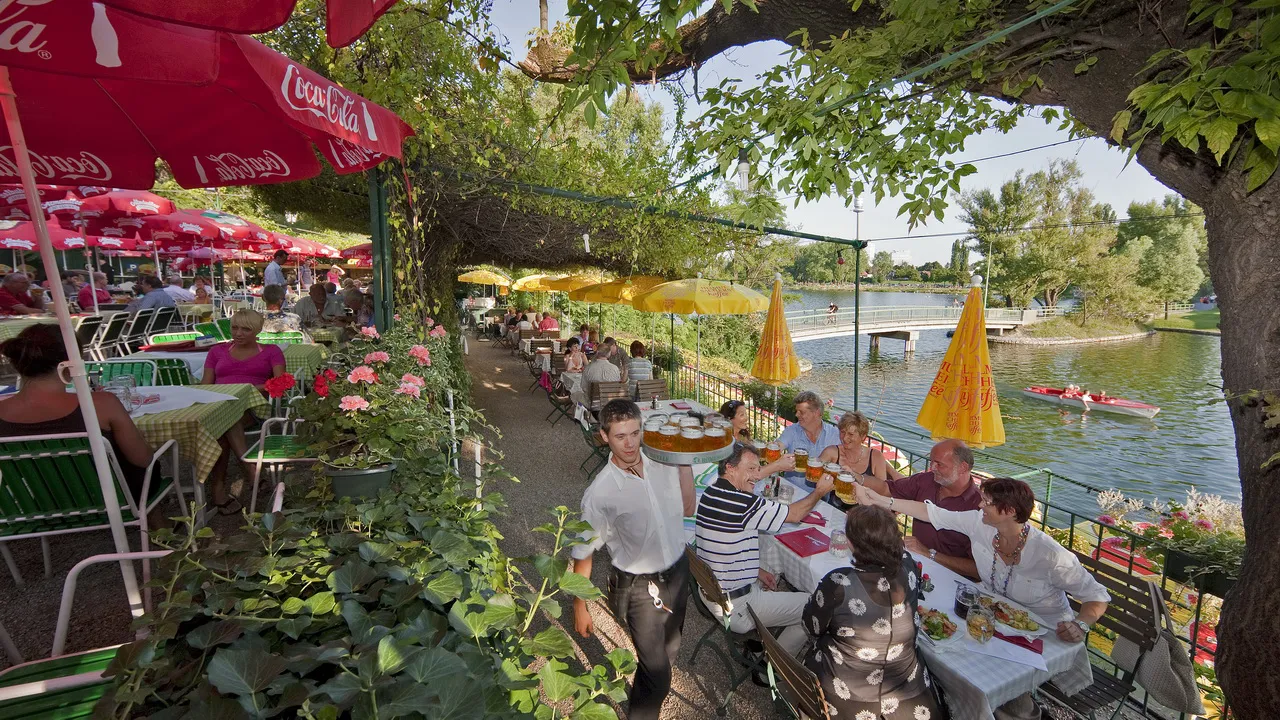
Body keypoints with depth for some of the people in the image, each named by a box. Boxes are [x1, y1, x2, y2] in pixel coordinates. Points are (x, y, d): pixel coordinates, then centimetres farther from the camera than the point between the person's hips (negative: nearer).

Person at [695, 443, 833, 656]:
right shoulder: (741, 503, -28)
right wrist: (819, 492, 2)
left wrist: (757, 570, 9)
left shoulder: (712, 493, 1)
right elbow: (794, 514, -14)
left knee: (775, 581, 31)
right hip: (735, 608, -9)